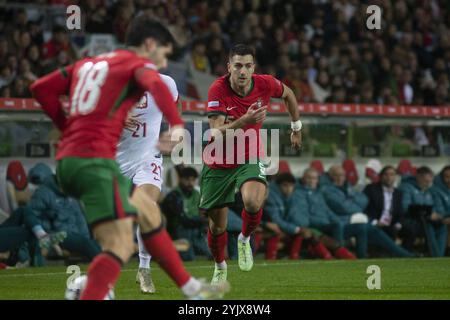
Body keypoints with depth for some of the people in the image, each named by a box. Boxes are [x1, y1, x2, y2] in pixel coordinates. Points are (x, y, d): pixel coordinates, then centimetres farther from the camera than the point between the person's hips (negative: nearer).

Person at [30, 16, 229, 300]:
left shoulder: (87, 64, 22)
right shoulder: (138, 63, 1)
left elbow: (41, 88, 19)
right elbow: (156, 85, -23)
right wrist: (178, 127, -36)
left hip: (68, 159, 9)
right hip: (96, 160, -9)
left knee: (149, 213, 23)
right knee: (121, 246, -16)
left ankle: (192, 289, 31)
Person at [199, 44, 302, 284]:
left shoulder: (265, 84, -13)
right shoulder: (218, 89, -21)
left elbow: (288, 94, 12)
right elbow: (216, 133, -29)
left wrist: (296, 128, 21)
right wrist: (244, 121, -44)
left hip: (249, 160, 1)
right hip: (218, 164, -1)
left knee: (253, 203, -30)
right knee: (217, 226, 7)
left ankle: (245, 239, 3)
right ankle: (220, 267, 38)